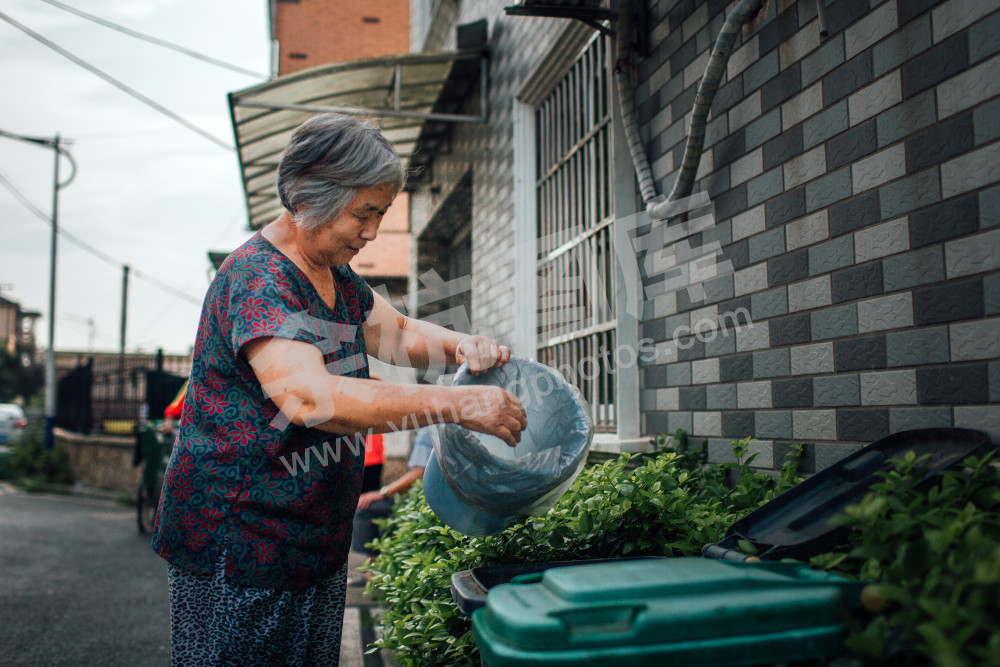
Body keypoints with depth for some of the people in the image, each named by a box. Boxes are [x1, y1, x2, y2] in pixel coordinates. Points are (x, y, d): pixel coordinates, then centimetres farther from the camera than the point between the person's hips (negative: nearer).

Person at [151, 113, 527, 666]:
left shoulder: (337, 278, 8)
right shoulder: (256, 278, -21)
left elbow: (397, 334, 19)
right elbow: (312, 398, -34)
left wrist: (459, 346, -5)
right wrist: (457, 404, -34)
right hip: (235, 547, -8)